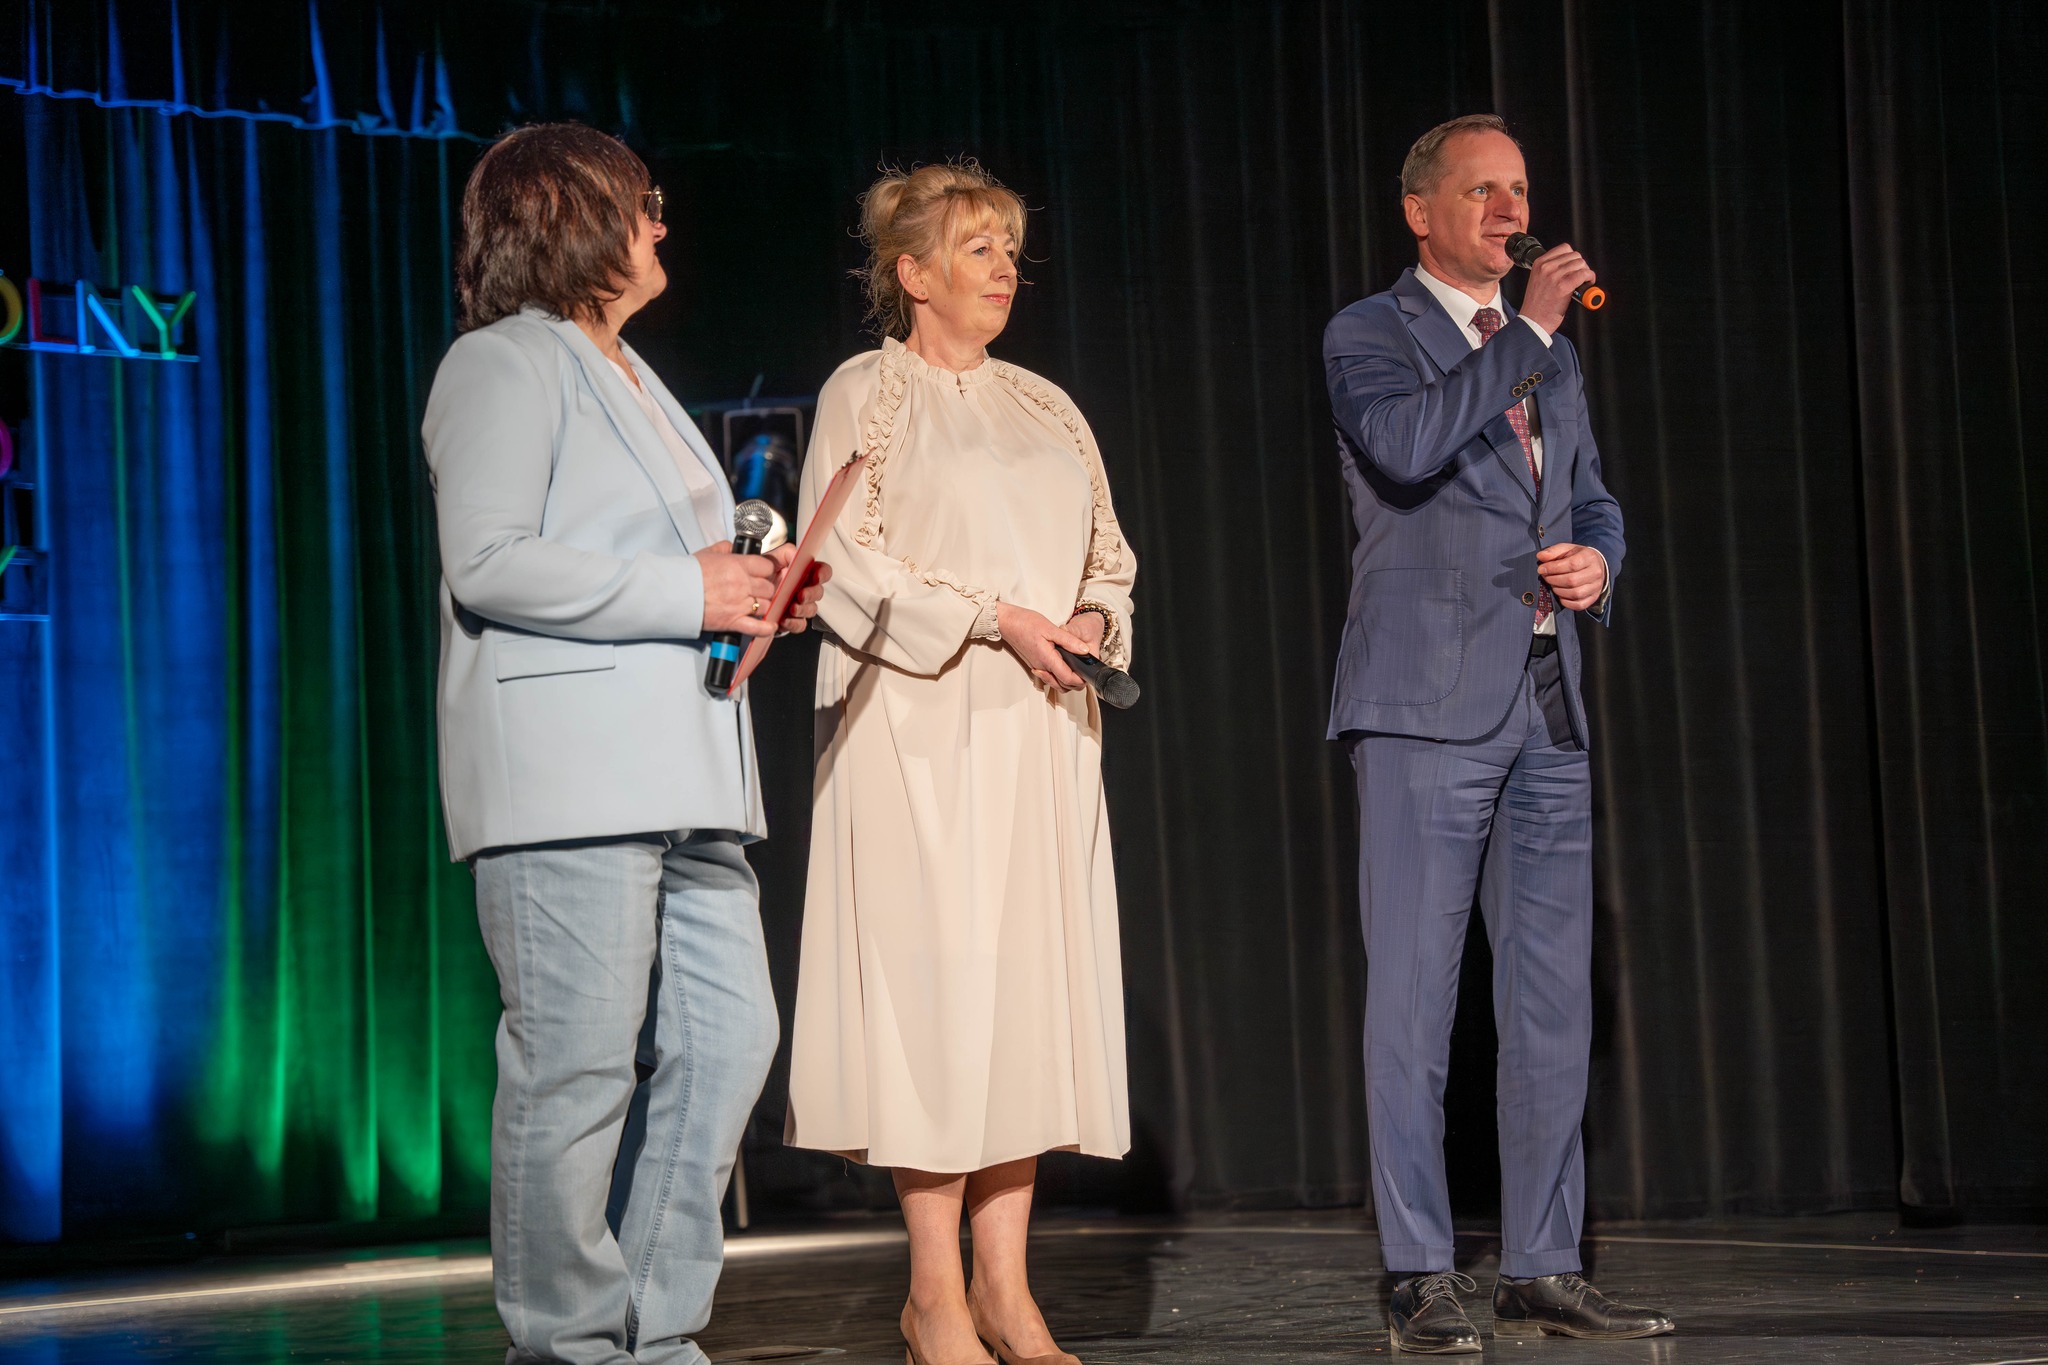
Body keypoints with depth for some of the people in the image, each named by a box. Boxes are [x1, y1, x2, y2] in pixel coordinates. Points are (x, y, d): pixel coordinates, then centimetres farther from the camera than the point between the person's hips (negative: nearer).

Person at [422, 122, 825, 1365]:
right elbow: (487, 561, -15)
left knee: (728, 1039, 5)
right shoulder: (505, 366, -3)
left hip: (676, 775, 9)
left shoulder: (629, 378, 26)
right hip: (566, 776, -9)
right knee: (579, 1064, -8)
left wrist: (752, 589, 13)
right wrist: (686, 593, -14)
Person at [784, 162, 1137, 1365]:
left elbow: (1109, 551, 20)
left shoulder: (1045, 406, 19)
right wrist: (995, 617, -15)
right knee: (933, 975, -9)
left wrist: (1092, 619, -2)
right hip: (919, 725, -6)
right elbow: (851, 561, -8)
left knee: (1034, 975, 1)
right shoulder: (866, 393, 2)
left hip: (1040, 727, 6)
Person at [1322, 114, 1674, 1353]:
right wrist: (1528, 329, -14)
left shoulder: (1551, 355, 20)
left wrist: (1597, 561, 4)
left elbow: (1596, 499, 27)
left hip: (1549, 707, 7)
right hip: (1430, 707, -6)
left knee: (1554, 998, 6)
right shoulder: (1368, 335, 0)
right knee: (1414, 995, -5)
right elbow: (1408, 444, -20)